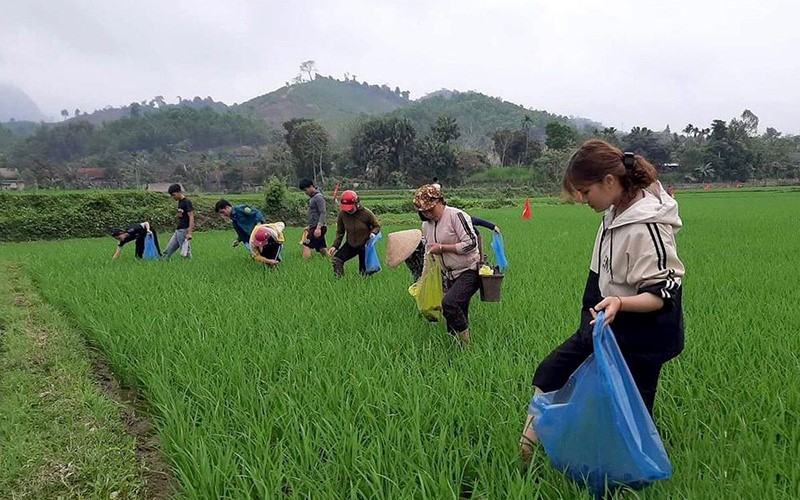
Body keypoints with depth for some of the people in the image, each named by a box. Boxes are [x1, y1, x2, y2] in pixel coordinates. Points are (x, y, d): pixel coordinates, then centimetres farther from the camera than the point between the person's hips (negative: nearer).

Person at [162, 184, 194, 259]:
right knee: (168, 251, 12)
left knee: (186, 253, -4)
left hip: (184, 231, -10)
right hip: (178, 231, 10)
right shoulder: (179, 202, 14)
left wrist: (189, 233, -25)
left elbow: (191, 217, -20)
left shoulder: (187, 202, -14)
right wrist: (177, 215, 11)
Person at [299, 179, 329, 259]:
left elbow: (323, 213, -20)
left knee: (306, 245, -14)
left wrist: (318, 228, -26)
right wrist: (309, 226, 22)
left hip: (318, 227, -10)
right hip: (314, 227, 10)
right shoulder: (312, 197, 16)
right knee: (322, 249, 9)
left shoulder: (318, 197, -12)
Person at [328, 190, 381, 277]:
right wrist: (335, 246, -8)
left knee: (364, 272, -1)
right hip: (350, 245, 3)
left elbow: (377, 226, -4)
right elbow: (340, 232, 1)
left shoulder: (366, 213, -20)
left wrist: (373, 233, -26)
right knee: (337, 259, -15)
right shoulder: (342, 214, -13)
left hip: (365, 245, -3)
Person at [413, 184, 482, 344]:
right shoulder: (426, 225, 10)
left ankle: (466, 341, -10)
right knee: (457, 314, 7)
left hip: (469, 272, -8)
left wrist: (442, 248, -17)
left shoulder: (456, 215, -15)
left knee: (449, 303, -26)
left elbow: (470, 243, -22)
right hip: (449, 275, 8)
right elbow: (428, 254, 22)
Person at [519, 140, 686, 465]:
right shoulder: (615, 212, 1)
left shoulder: (647, 228, -25)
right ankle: (526, 453, 23)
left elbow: (664, 293, -25)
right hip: (603, 328, 9)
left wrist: (620, 302, -41)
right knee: (548, 375, 11)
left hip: (637, 341, -9)